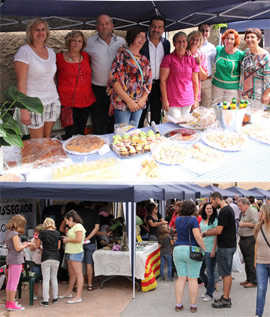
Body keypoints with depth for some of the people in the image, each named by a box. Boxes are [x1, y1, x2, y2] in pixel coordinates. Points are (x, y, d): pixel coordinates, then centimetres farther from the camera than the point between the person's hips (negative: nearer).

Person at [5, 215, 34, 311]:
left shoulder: (8, 232, 11)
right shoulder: (14, 234, -17)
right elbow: (17, 248, -19)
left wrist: (23, 244, 11)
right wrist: (27, 245, -5)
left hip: (10, 259, 9)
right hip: (16, 259, -9)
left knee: (10, 282, 13)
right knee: (14, 282, -5)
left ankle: (8, 302, 19)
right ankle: (12, 304, -3)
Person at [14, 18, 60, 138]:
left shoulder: (51, 52, 11)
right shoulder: (24, 52, -8)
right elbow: (21, 83, -13)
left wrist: (55, 99, 13)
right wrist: (24, 110, -17)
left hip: (52, 101, 6)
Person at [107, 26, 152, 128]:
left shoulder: (144, 59, 15)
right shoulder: (122, 55, -4)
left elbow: (148, 81, 14)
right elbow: (114, 79, -12)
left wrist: (143, 99, -4)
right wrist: (128, 100, -15)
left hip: (139, 104, 6)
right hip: (122, 103, -6)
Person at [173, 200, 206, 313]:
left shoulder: (177, 220, 7)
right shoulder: (193, 220, -11)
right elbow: (197, 236, -19)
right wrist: (204, 248, -10)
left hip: (178, 250, 5)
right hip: (192, 251, -5)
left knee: (181, 278, 7)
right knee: (193, 279, 1)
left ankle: (178, 305, 5)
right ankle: (193, 306, 4)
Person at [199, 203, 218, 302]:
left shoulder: (215, 220, -7)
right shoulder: (202, 221, 14)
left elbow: (216, 236, -11)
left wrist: (213, 250, -16)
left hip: (210, 250, -7)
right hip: (202, 249, 7)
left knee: (210, 272, 0)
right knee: (200, 271, 10)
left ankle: (209, 294, 11)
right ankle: (209, 287, 28)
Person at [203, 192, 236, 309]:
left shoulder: (224, 211, -17)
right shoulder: (229, 209, 14)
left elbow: (219, 231, -19)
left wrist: (205, 234, -7)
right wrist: (208, 231, 12)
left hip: (225, 247, -10)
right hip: (229, 245, 10)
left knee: (226, 273, -6)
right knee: (227, 272, 14)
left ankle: (225, 300, -2)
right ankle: (226, 297, 21)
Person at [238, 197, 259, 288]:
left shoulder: (252, 211, -10)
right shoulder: (244, 213, 19)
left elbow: (255, 223, -24)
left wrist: (243, 224, -15)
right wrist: (240, 239, 22)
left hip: (250, 240, -10)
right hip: (244, 240, 10)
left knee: (251, 261, -8)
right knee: (246, 261, 13)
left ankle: (254, 281, -3)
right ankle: (249, 279, 20)